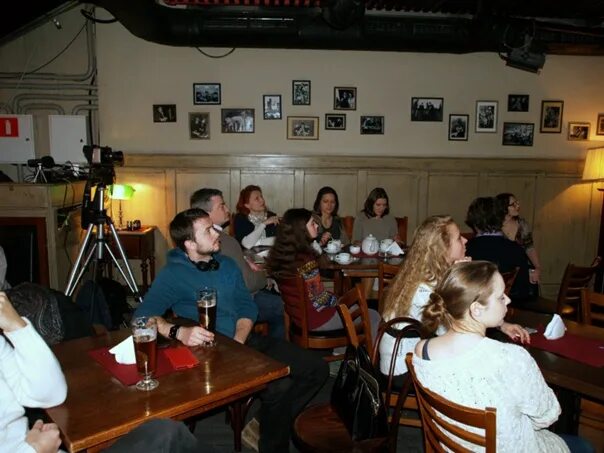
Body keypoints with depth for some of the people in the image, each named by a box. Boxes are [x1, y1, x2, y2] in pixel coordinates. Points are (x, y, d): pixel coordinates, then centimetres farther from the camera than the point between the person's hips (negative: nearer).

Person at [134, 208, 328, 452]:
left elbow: (247, 307, 10)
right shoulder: (173, 274, -6)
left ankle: (271, 423, 13)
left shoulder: (227, 264, 12)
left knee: (317, 368, -3)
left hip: (246, 340, 7)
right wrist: (179, 332, -36)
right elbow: (143, 315, -17)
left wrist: (238, 342, -9)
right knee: (279, 387, -27)